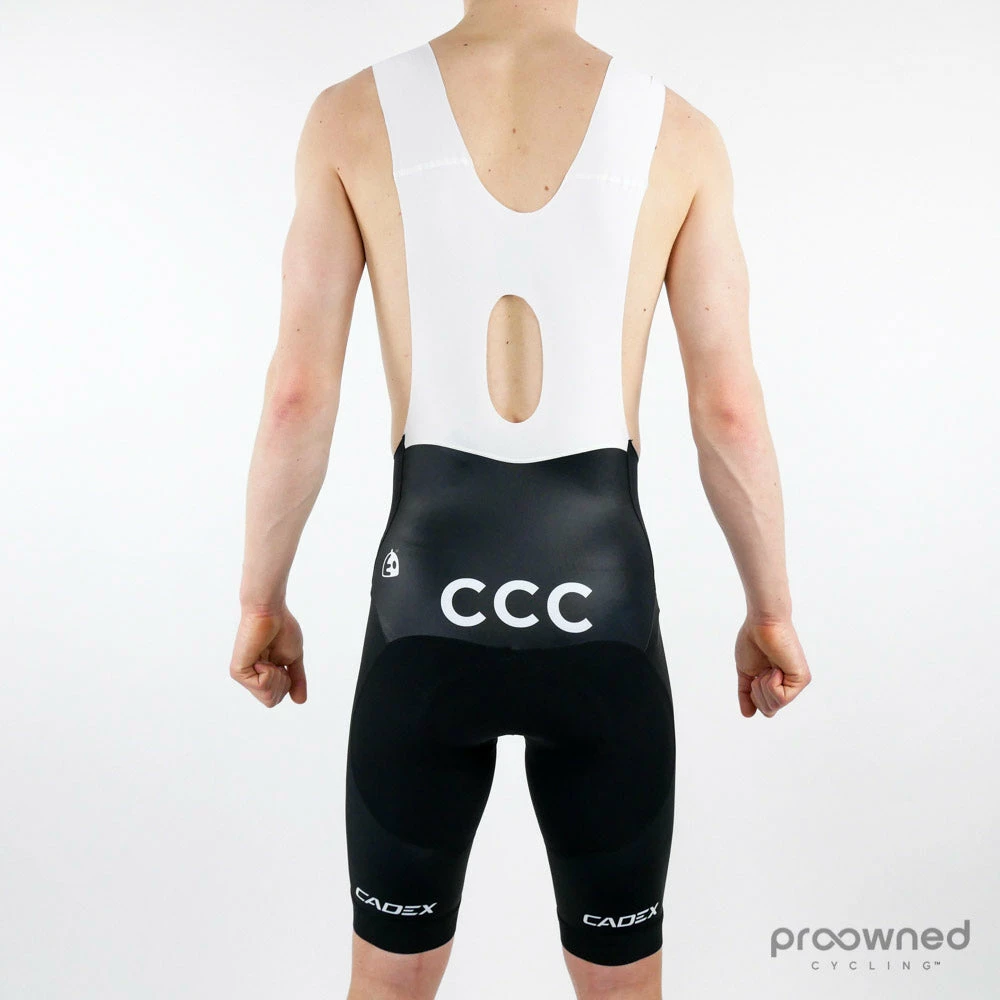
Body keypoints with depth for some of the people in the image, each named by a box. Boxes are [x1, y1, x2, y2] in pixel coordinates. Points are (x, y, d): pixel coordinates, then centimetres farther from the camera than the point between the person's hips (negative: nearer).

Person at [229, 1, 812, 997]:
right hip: (601, 602, 0)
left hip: (428, 598, 1)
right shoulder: (679, 131, 0)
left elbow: (297, 395, -3)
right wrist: (770, 609, 12)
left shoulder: (351, 115, 0)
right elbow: (729, 408, -1)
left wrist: (262, 600, 9)